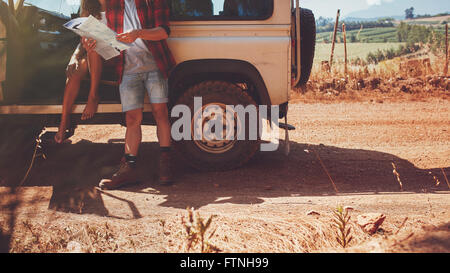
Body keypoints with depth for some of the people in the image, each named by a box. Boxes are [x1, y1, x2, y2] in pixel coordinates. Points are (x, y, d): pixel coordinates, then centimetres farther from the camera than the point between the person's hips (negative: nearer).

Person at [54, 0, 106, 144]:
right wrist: (74, 59, -11)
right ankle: (64, 121, -32)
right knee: (75, 72, -28)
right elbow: (82, 42, 9)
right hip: (90, 58, 3)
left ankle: (93, 96, -30)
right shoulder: (91, 13, 14)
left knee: (92, 42, -34)